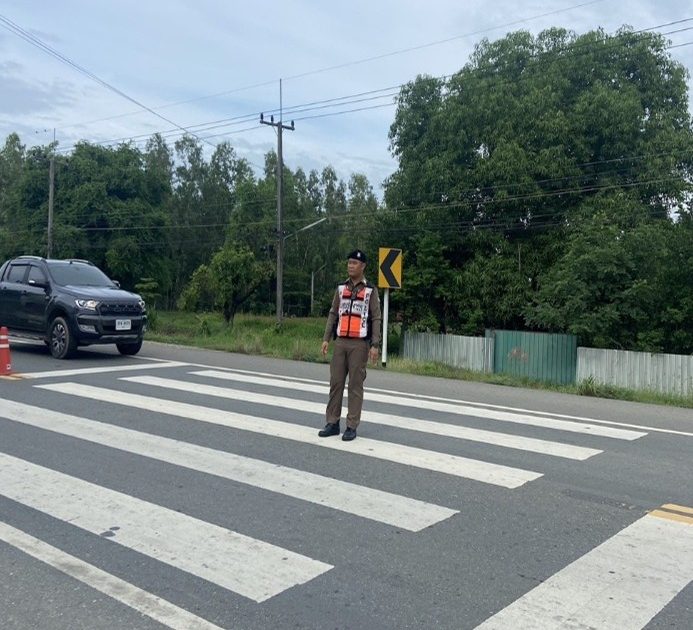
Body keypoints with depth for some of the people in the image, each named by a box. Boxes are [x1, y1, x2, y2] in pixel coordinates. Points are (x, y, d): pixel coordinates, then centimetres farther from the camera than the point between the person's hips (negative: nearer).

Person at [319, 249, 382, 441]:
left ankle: (352, 427, 5)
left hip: (359, 344, -4)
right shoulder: (341, 288, 11)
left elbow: (376, 319, -3)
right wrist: (326, 338, 4)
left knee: (355, 385, -1)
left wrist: (375, 345, -10)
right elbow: (333, 314, 12)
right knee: (335, 382, 4)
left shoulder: (371, 290, 0)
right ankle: (333, 423, 12)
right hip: (340, 342, 4)